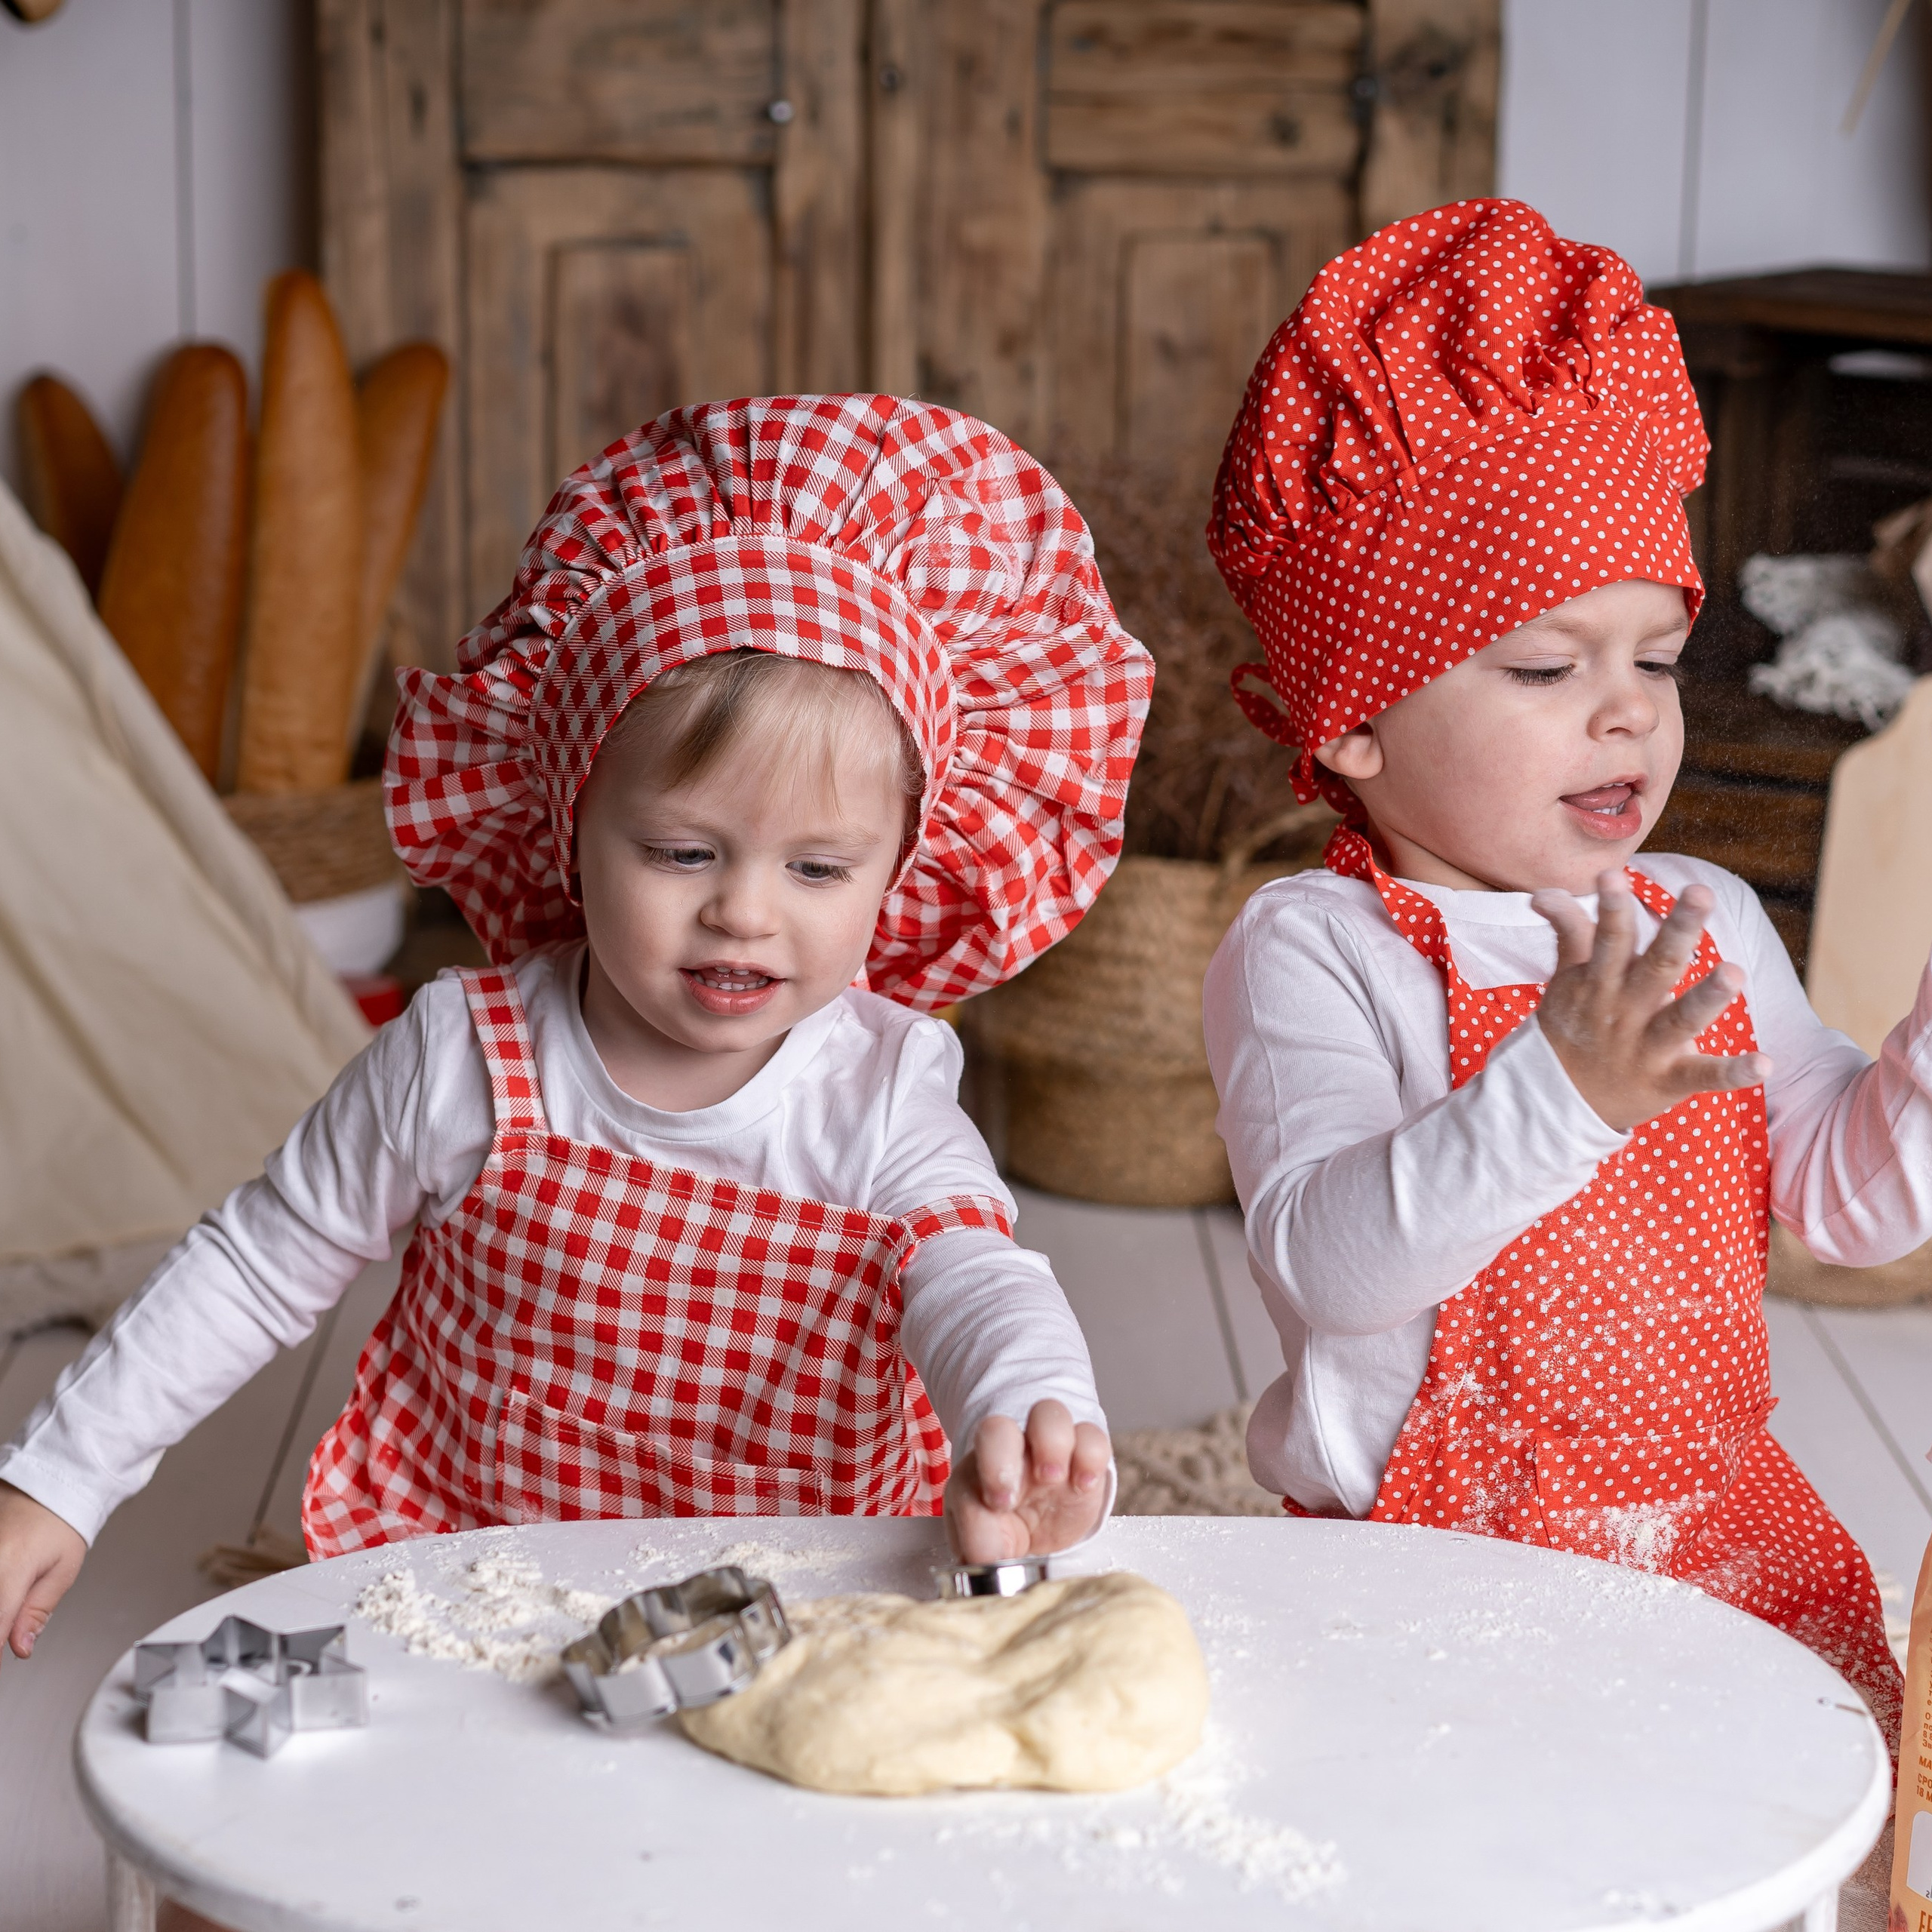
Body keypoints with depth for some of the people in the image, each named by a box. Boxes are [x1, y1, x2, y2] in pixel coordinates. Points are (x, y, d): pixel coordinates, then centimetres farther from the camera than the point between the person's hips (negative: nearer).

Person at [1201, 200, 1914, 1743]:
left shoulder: (1710, 928, 11)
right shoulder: (1315, 954, -10)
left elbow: (1845, 1197, 9)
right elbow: (1323, 1260, -24)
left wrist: (1926, 1055, -8)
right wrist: (1564, 1092, -36)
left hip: (1724, 1530, 6)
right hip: (1436, 1554, -5)